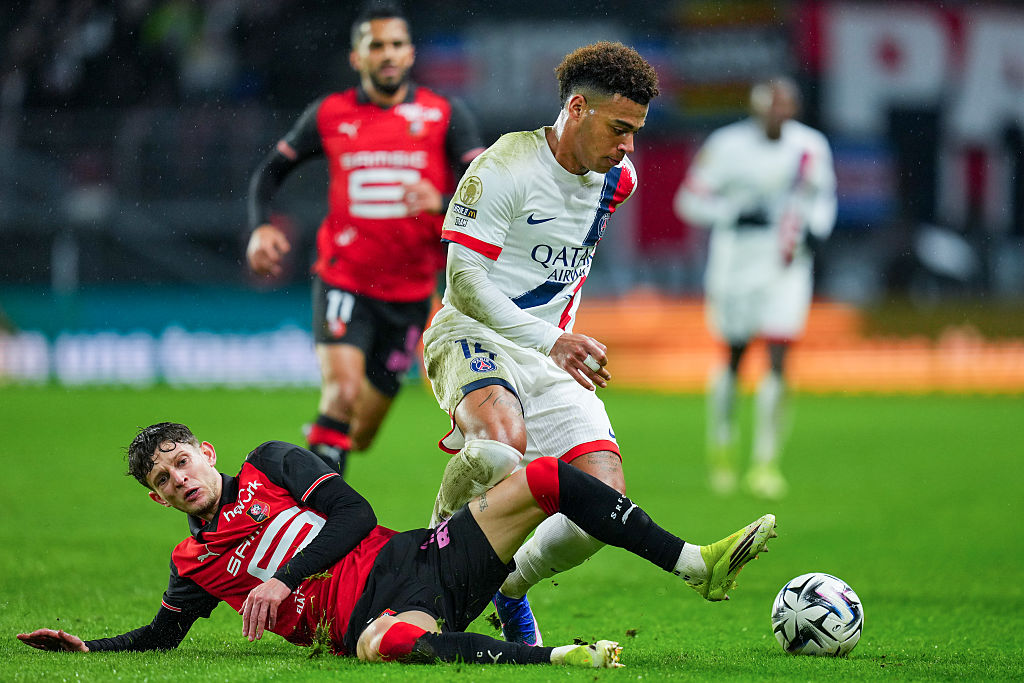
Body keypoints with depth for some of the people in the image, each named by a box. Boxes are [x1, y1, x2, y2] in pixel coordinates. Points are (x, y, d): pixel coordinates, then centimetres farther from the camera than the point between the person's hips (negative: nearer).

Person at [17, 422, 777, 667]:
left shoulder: (270, 465, 16)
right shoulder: (196, 564, 18)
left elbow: (354, 513, 6)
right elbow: (160, 636, 26)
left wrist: (284, 579, -5)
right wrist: (82, 646, 12)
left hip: (417, 558, 3)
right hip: (372, 614, -3)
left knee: (546, 478, -12)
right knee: (387, 642, -46)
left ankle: (699, 564, -15)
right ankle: (564, 656, -54)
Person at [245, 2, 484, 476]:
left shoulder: (444, 116, 0)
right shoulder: (329, 115, 2)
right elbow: (271, 171, 13)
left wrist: (441, 203, -30)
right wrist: (260, 228, -5)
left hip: (409, 293, 2)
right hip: (343, 282, -2)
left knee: (362, 433, 9)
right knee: (344, 388, -27)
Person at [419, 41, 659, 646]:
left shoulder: (617, 180, 10)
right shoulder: (504, 168, -13)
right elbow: (465, 282, -15)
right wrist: (548, 341, -22)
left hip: (553, 352, 7)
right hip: (474, 336, -6)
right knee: (502, 446, -39)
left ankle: (511, 586, 14)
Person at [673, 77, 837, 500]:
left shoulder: (810, 147, -1)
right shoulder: (728, 146, -10)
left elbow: (824, 198, 15)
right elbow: (690, 200, -5)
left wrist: (812, 232, -3)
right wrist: (737, 214, -19)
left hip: (788, 263, 2)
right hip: (737, 261, -1)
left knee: (777, 361, -8)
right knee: (734, 357, 9)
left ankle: (765, 463, -1)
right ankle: (721, 444, 33)